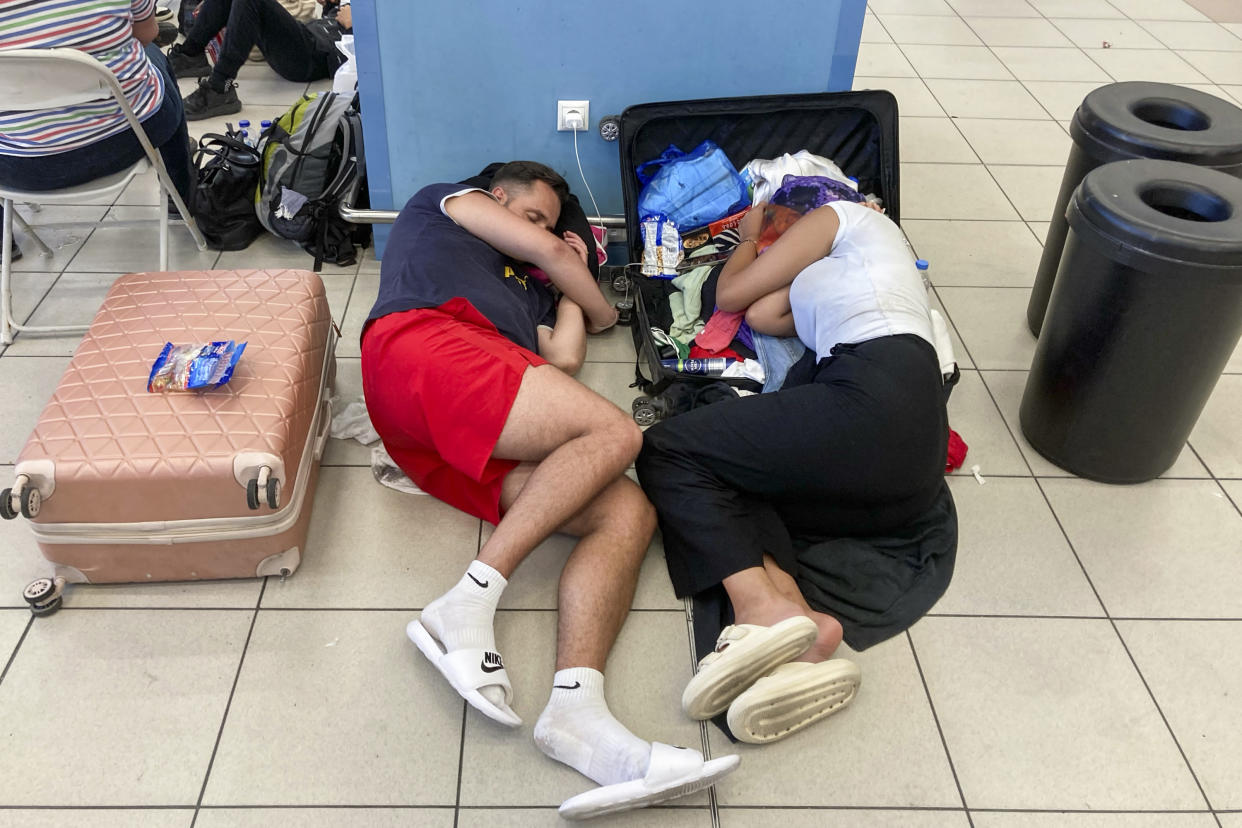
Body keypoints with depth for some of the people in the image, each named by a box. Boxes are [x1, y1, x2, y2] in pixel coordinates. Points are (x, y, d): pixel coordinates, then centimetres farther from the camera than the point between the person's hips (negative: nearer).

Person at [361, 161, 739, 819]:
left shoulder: (526, 290, 43)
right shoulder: (443, 202, 30)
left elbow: (563, 359, 23)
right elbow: (549, 250, 18)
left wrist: (571, 286, 39)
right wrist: (602, 308, 35)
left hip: (487, 440, 6)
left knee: (629, 514, -17)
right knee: (613, 432, -27)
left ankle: (576, 709, -38)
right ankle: (468, 604, -32)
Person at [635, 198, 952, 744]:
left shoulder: (843, 214, 19)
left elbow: (730, 295, 16)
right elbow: (762, 316, 24)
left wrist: (749, 239, 37)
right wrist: (757, 246, 41)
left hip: (873, 396, -9)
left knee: (666, 453, -4)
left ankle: (767, 606, -28)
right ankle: (799, 628, -25)